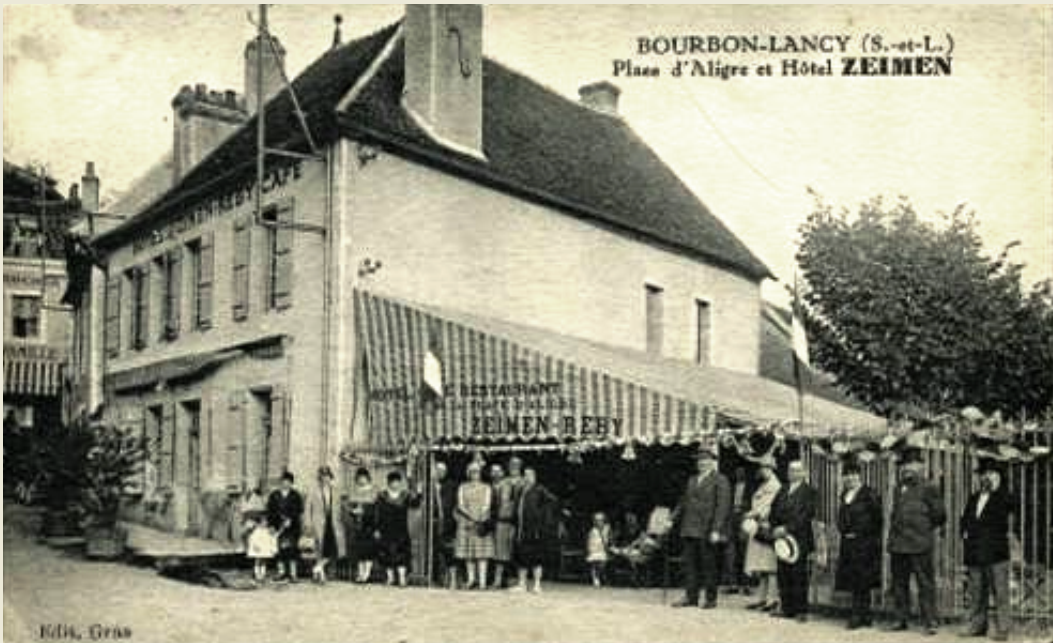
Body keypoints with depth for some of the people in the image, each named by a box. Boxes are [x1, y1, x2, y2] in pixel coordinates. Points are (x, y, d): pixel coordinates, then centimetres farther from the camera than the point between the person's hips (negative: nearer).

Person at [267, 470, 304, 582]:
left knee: (292, 550, -6)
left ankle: (292, 574, -5)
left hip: (292, 526, -2)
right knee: (280, 550, 1)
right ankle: (281, 572, 10)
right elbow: (270, 511, 8)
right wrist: (271, 525, -2)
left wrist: (290, 520, -18)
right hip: (278, 528, 2)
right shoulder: (274, 495, 10)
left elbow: (299, 511, -4)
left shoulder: (296, 496, 4)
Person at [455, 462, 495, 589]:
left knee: (482, 552, -6)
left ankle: (482, 581, -8)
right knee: (468, 552, 4)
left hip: (482, 523, -2)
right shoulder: (462, 487, 9)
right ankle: (471, 579, 14)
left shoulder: (486, 488, 6)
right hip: (465, 522, 2)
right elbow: (460, 505, -1)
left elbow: (487, 505, -4)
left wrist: (481, 518, -20)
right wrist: (472, 517, -15)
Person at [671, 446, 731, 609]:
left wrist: (716, 530, -17)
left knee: (709, 565, 0)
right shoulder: (692, 480, 18)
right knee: (689, 563, 5)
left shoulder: (720, 481, -4)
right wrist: (673, 518, 10)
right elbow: (684, 502, 21)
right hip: (690, 529, 6)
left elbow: (722, 506, -11)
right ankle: (691, 597, 11)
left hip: (708, 532, -6)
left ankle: (711, 599, 9)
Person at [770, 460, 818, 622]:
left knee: (799, 576, -4)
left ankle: (801, 610, 1)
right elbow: (774, 511, 15)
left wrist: (787, 529, -16)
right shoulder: (783, 491, 18)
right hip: (782, 537, 6)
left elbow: (806, 514, -12)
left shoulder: (810, 492, -2)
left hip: (800, 539, -6)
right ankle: (787, 608, 12)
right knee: (783, 576, 5)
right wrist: (775, 529, -2)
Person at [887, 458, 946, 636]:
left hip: (919, 545, -6)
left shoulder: (927, 490, -2)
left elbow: (939, 515, -1)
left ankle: (929, 622, -1)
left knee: (925, 584, -4)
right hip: (898, 544, 6)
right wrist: (892, 537, 14)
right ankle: (901, 619, 18)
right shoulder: (898, 490, 17)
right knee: (899, 583, 10)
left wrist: (924, 527, 2)